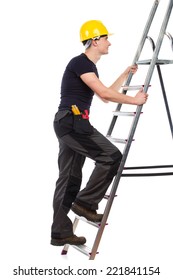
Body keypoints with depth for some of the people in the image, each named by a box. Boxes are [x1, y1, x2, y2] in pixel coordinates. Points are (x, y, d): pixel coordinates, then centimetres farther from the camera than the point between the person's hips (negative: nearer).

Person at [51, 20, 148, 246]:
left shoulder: (88, 67, 22)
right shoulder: (80, 62, -10)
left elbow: (106, 94, 32)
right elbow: (105, 94, -18)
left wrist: (125, 75, 35)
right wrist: (135, 100, -8)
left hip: (68, 124, 10)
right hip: (72, 121, -10)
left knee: (69, 178, 9)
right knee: (111, 156, -12)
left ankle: (60, 232, 13)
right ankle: (85, 203, -5)